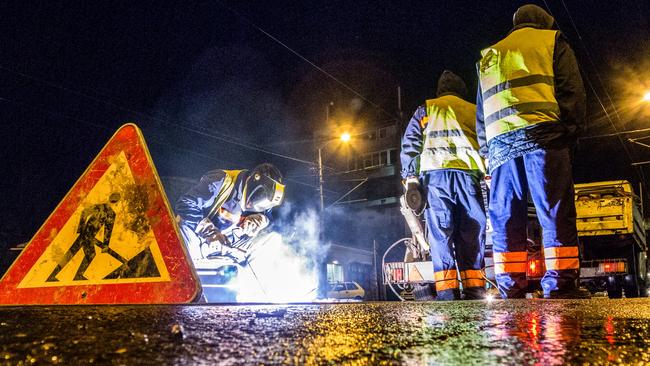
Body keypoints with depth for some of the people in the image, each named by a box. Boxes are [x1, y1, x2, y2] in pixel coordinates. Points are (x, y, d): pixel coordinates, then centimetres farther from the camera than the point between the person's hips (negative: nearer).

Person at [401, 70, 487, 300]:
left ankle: (447, 292, -11)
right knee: (472, 235, 3)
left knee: (441, 235, -4)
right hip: (469, 174, 2)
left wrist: (410, 178, 5)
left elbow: (409, 145, 8)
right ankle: (475, 290, -1)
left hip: (435, 174, -1)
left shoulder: (425, 109, 18)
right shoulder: (474, 111, 23)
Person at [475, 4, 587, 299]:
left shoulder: (489, 55, 29)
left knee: (505, 218, 2)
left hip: (499, 142, 4)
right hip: (542, 135, -4)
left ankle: (510, 287, -2)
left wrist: (487, 151, 22)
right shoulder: (552, 40, 18)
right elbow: (571, 90, 4)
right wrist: (571, 131, 4)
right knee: (556, 212, -5)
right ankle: (560, 284, -11)